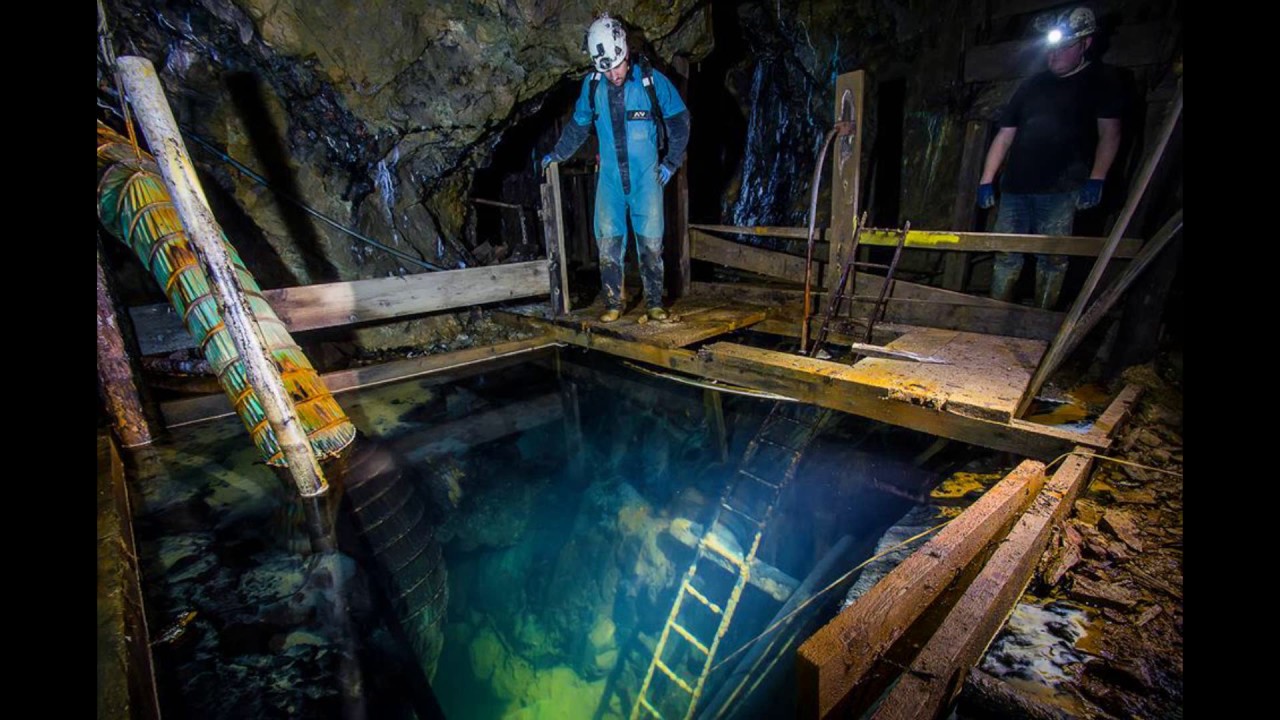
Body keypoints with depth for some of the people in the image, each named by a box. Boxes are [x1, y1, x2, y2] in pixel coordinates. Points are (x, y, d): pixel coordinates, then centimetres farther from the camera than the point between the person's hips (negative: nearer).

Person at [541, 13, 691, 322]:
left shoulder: (652, 80, -6)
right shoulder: (592, 84, 1)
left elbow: (679, 120, 5)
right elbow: (578, 124, 17)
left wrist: (672, 162, 3)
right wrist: (558, 154, 21)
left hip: (646, 175, -2)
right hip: (609, 176, 2)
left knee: (650, 239, -1)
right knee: (608, 239, -2)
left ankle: (654, 302, 9)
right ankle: (613, 302, 8)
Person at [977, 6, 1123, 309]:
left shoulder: (1100, 80, 8)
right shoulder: (1032, 85, 18)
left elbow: (1109, 133, 1)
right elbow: (1004, 136, 16)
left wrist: (1096, 180, -12)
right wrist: (986, 181, 6)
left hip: (1060, 191, -3)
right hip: (1015, 187, 4)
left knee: (1052, 258, -5)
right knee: (1006, 255, 3)